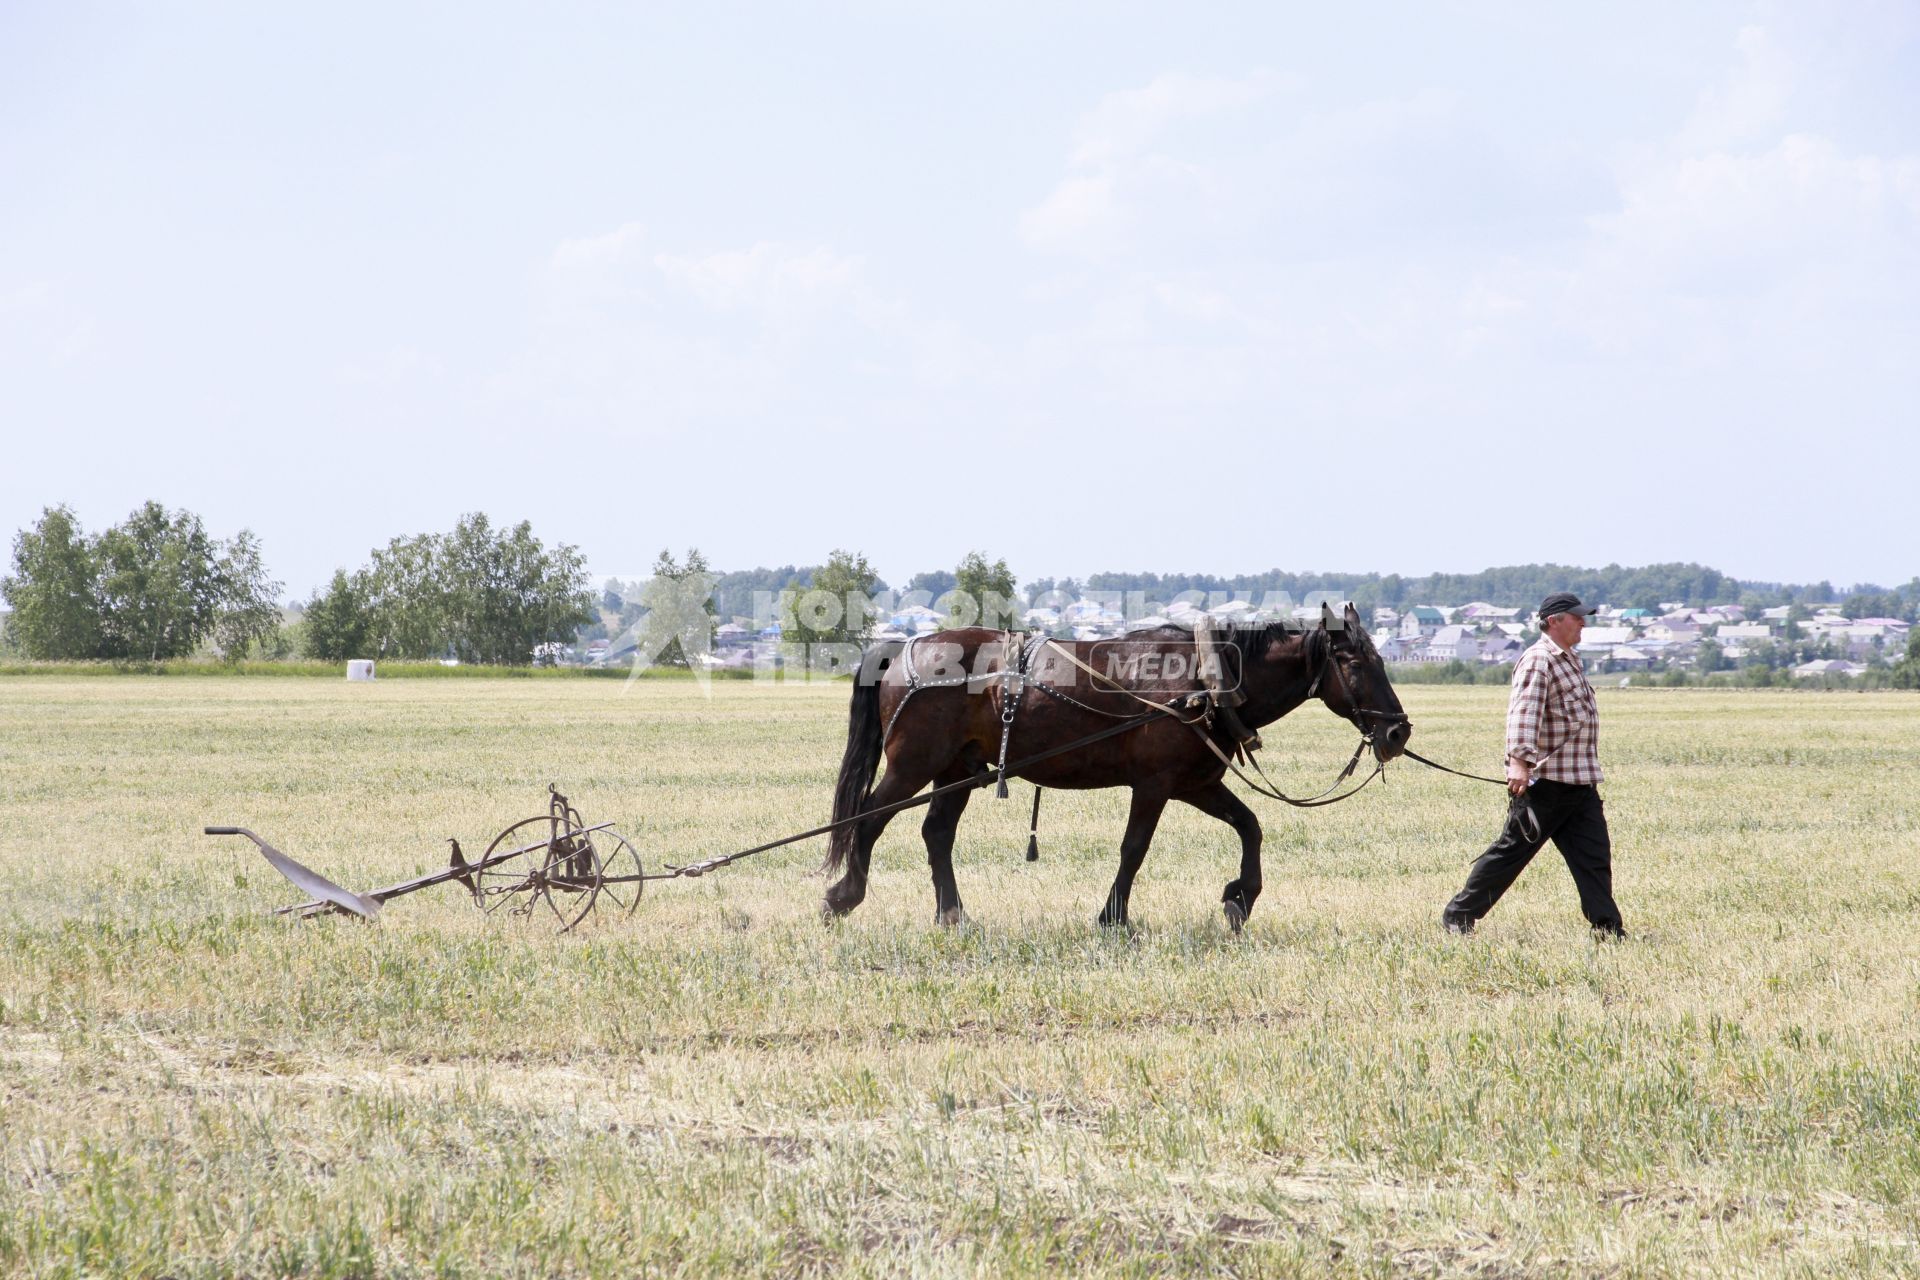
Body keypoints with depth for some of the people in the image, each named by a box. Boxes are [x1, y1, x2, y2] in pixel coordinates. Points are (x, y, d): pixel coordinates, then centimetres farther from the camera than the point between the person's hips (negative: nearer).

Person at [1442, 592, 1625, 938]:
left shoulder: (1569, 660, 17)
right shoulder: (1538, 661, -13)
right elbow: (1524, 711, -27)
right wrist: (1519, 760, -40)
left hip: (1581, 780, 9)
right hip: (1544, 780, -9)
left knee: (1594, 856, 2)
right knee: (1512, 851, -1)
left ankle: (1609, 929, 3)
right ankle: (1458, 916, 10)